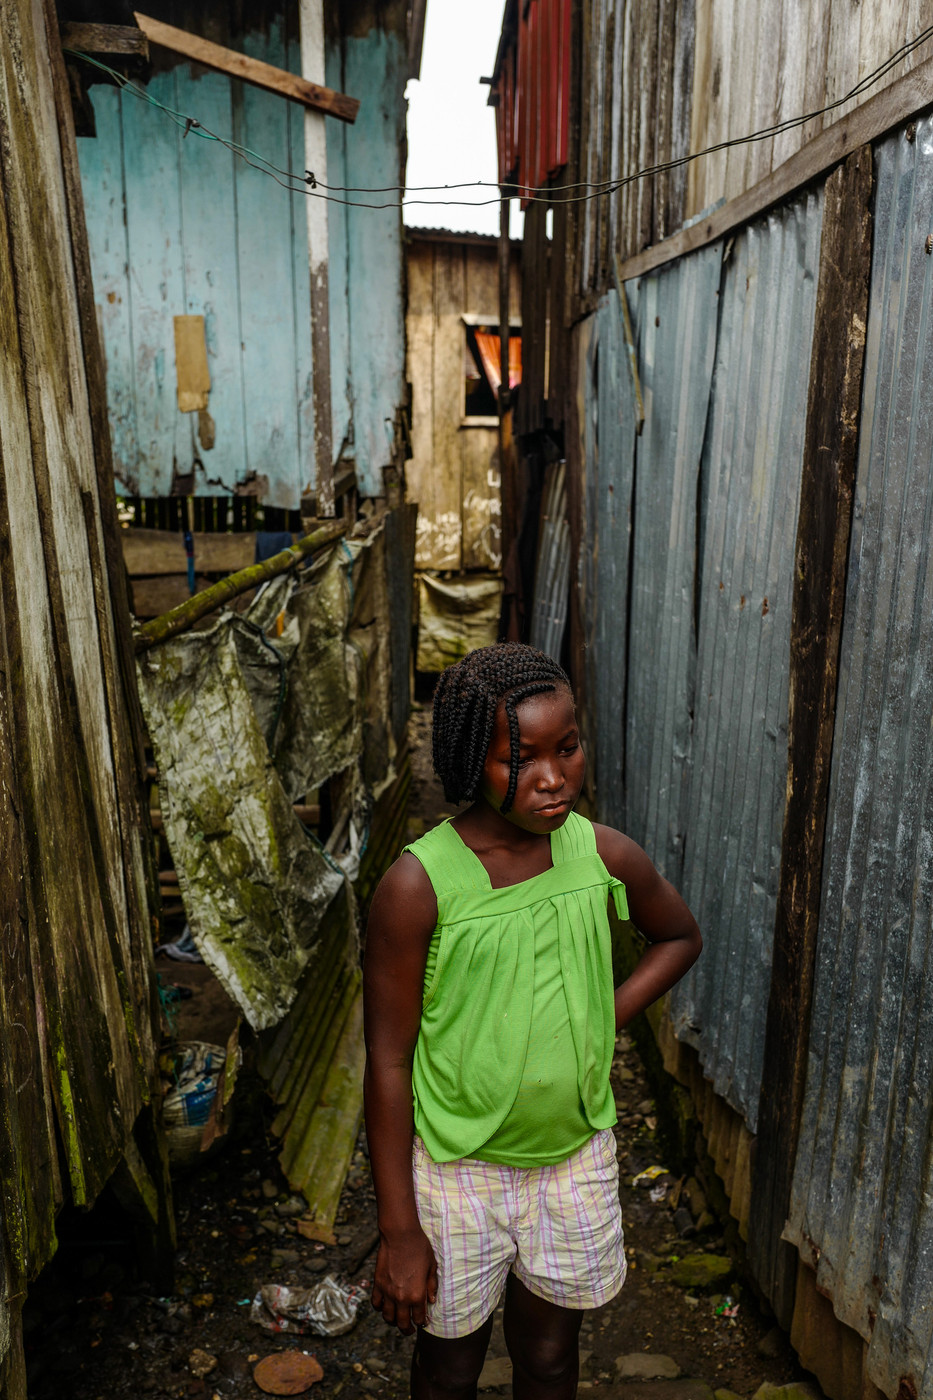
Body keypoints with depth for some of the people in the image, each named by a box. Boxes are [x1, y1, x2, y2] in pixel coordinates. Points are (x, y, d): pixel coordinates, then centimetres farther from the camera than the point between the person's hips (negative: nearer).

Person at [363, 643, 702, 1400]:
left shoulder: (607, 855, -13)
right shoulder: (418, 885, -23)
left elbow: (680, 936, 9)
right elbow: (389, 1062, -15)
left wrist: (603, 1023, -5)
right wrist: (399, 1229, -9)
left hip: (577, 1158, 3)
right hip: (458, 1168, -2)